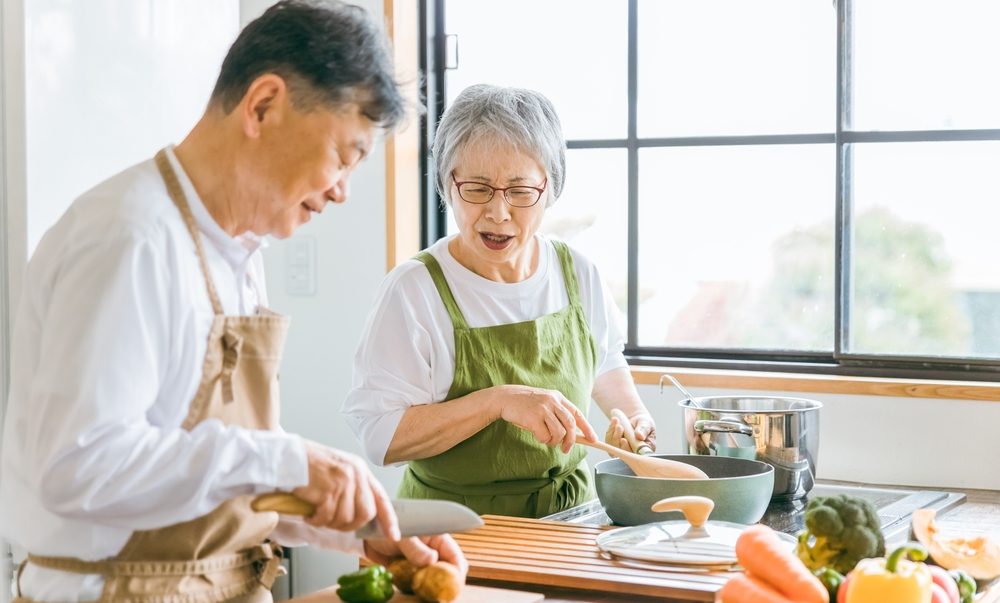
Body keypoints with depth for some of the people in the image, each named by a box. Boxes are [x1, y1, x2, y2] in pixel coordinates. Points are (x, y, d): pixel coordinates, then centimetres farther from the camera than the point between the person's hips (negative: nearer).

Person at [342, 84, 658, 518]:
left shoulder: (578, 275, 3)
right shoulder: (415, 290, -13)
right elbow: (380, 437, -19)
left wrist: (633, 413, 7)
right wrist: (497, 401, -27)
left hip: (570, 515, 6)